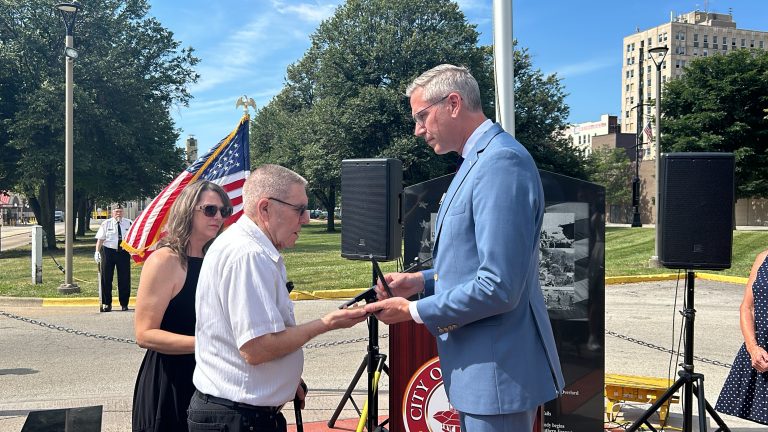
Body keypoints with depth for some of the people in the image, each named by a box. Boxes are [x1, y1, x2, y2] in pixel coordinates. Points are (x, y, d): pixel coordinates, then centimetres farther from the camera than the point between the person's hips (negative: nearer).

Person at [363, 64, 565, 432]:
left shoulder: (501, 162, -21)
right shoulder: (477, 160, 11)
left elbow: (498, 287, -26)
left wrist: (413, 311, -16)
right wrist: (422, 280, 6)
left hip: (498, 370, -10)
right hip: (477, 364, 10)